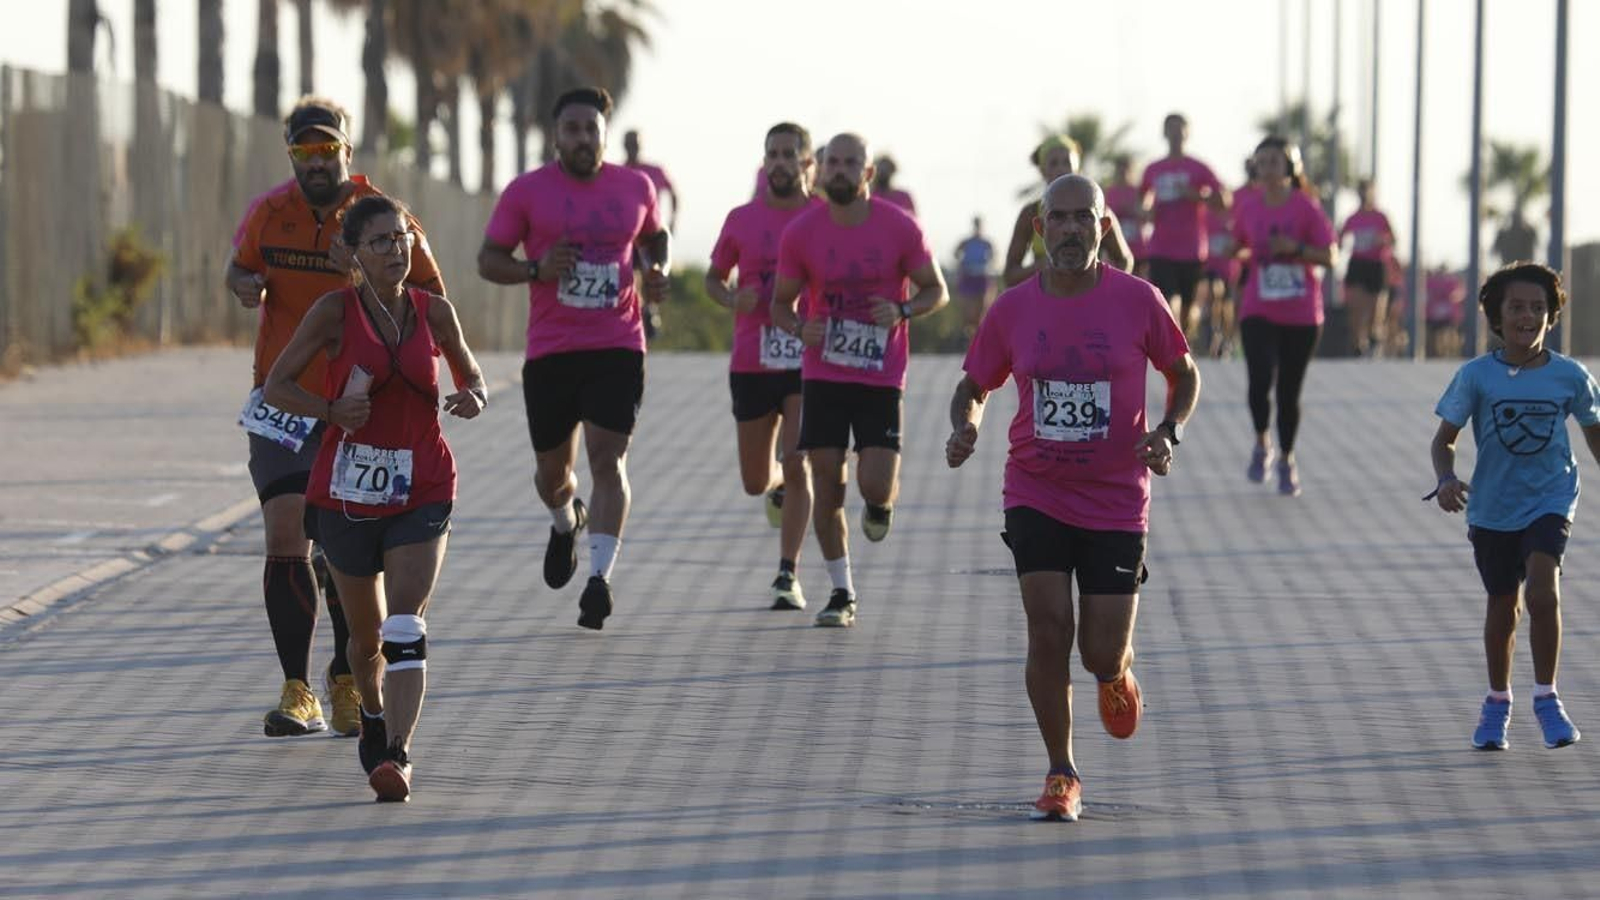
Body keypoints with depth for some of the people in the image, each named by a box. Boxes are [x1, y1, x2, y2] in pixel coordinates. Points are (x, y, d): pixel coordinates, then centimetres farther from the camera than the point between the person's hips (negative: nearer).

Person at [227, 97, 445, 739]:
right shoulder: (268, 214, 3)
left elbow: (432, 302, 0)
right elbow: (240, 270, 18)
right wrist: (246, 285, -3)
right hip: (284, 402, 2)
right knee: (286, 541, -8)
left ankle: (347, 681, 20)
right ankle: (297, 692, -3)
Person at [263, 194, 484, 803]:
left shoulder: (433, 312, 1)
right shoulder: (336, 312, -6)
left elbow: (469, 373, 16)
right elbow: (276, 385, -4)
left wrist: (473, 398, -8)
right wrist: (333, 409, -22)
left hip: (421, 494, 0)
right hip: (347, 493, 0)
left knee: (405, 628, -17)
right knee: (366, 634, 13)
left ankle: (395, 754, -24)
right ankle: (373, 716, 43)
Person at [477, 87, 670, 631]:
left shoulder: (635, 188, 6)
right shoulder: (527, 191, -1)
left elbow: (654, 236, 25)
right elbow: (488, 260, 2)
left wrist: (658, 271, 4)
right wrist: (535, 269, -16)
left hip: (617, 347, 0)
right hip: (549, 352, 0)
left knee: (607, 458, -15)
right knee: (552, 469, 11)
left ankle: (599, 579, -20)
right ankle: (566, 523, 46)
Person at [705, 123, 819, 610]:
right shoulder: (742, 220, 5)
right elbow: (714, 278, 16)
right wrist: (733, 299, -6)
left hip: (809, 363, -2)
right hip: (751, 364, 2)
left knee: (796, 465, -13)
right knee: (755, 482, 8)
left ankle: (788, 575, -5)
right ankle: (780, 489, 45)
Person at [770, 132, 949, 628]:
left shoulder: (900, 228, -7)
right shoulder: (800, 232, -3)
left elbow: (936, 290, 4)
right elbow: (781, 303, 7)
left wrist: (903, 312, -17)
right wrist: (799, 327, -15)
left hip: (881, 378, -1)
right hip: (823, 376, 1)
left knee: (875, 485, -11)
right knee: (826, 483, -1)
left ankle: (881, 504, 28)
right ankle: (842, 592, 11)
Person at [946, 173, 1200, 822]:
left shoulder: (1137, 300, -7)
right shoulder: (1012, 310, -3)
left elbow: (1185, 376, 7)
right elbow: (973, 387, 11)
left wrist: (1167, 432, -12)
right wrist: (964, 429, -11)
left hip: (1117, 502, -1)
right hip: (1035, 494, 1)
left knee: (1102, 654, -1)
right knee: (1049, 627, -12)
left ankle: (1117, 673, 39)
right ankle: (1061, 775, 4)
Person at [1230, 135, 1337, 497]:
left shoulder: (1307, 208, -6)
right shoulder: (1248, 210, 3)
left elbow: (1330, 256, -7)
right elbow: (1237, 247, 21)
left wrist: (1297, 248, -21)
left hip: (1301, 316, -1)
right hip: (1258, 313, 1)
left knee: (1289, 392, 7)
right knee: (1260, 381, -20)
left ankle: (1286, 460, 27)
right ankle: (1262, 444, 6)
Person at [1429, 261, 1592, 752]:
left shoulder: (1571, 376, -5)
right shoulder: (1476, 376, -7)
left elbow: (1593, 431, 12)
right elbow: (1444, 438, -1)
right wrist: (1446, 480, -19)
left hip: (1549, 503, -1)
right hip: (1491, 508, 1)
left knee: (1542, 592, -22)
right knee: (1503, 607, 12)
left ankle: (1546, 697, -6)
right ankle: (1498, 702, 34)